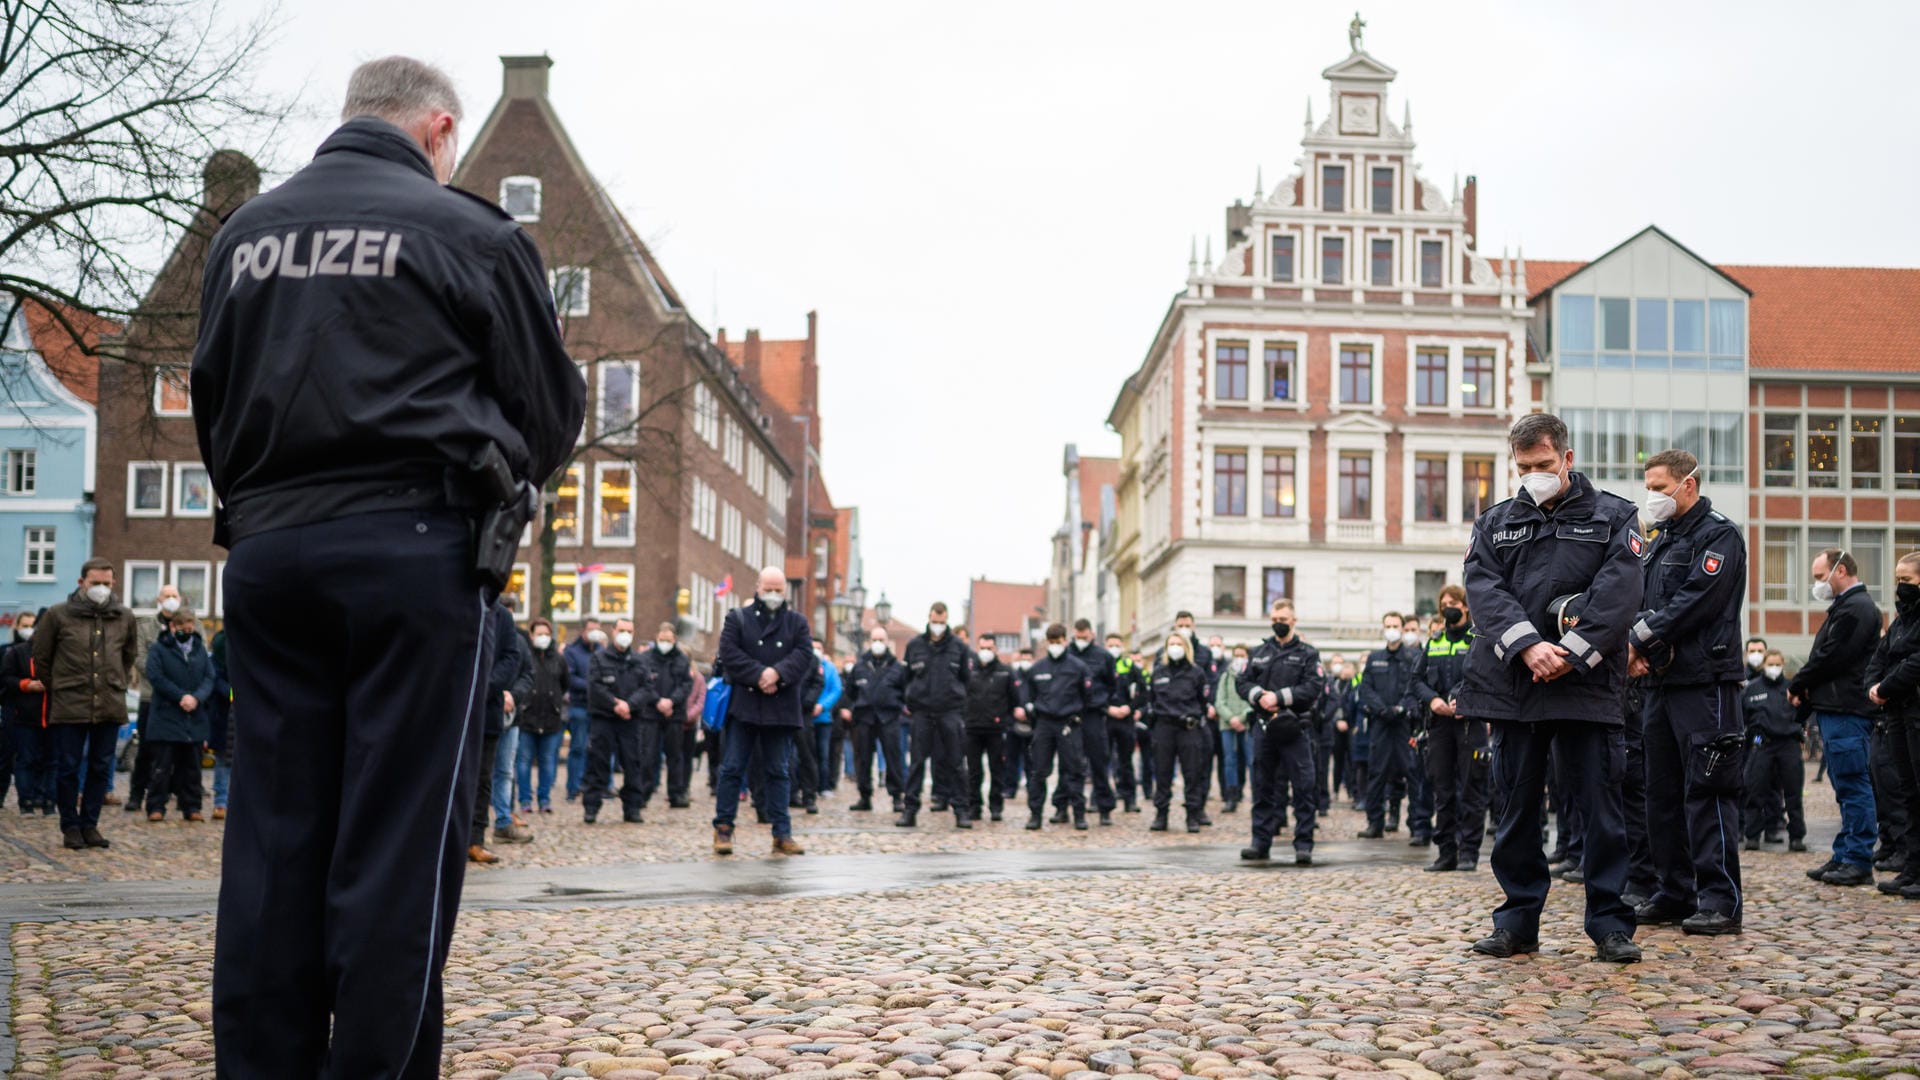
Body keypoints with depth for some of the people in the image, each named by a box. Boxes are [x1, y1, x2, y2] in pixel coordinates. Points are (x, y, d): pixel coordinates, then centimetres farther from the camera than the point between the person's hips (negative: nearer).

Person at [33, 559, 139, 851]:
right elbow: (40, 656, 7)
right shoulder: (59, 615, -2)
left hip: (110, 706, 3)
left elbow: (131, 656, 24)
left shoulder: (124, 617, 7)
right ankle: (70, 826, 12)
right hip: (68, 706, -3)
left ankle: (89, 824, 17)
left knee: (101, 768, 7)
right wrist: (55, 687, 9)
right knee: (67, 767, 1)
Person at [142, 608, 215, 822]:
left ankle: (191, 807, 15)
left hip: (195, 719, 4)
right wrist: (181, 696, -16)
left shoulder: (200, 650, 13)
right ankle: (156, 807, 3)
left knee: (191, 766, 9)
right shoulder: (159, 649, 1)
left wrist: (197, 698, -13)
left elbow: (209, 678, 6)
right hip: (166, 718, -4)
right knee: (162, 766, -2)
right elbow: (155, 677, -10)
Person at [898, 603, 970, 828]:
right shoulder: (914, 645, 7)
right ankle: (910, 808, 3)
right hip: (922, 712, 0)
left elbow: (965, 678, 10)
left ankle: (960, 809, 6)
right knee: (917, 761, 0)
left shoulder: (958, 647, 5)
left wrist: (961, 707, 5)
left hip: (950, 712, 0)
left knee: (953, 762, 2)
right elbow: (906, 677, 12)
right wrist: (909, 704, 6)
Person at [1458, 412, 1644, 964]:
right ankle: (1518, 921, 16)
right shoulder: (1495, 523, 14)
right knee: (1517, 804, 7)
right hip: (1512, 684, 3)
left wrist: (1571, 654, -16)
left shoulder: (1612, 516, 6)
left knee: (1601, 803, -2)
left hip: (1587, 684, -3)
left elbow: (1618, 592, -6)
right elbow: (1484, 589, 0)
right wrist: (1528, 645, -16)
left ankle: (1610, 924, 6)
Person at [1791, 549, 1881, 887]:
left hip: (1846, 711, -11)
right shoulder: (1846, 606, 21)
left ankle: (1858, 862, -6)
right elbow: (1825, 655, 21)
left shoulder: (1856, 608, -12)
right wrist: (1805, 689, 5)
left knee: (1853, 786, -8)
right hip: (1835, 709, 11)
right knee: (1847, 787, 12)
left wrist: (1796, 686, -4)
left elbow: (1831, 657, -17)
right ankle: (1845, 857, 16)